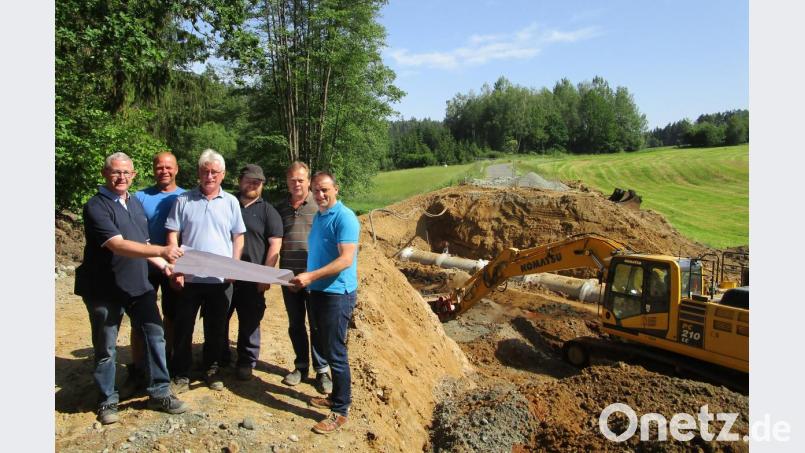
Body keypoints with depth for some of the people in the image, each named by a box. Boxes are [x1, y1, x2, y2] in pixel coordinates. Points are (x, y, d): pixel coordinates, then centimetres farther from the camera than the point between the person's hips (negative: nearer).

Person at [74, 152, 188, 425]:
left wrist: (164, 264, 10)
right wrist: (160, 251, -36)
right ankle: (107, 401, 24)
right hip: (105, 289, -6)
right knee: (105, 348, 7)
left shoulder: (135, 203, 11)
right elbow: (118, 245, -27)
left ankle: (159, 393, 19)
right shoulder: (96, 207, -13)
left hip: (138, 285, 6)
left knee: (155, 335, 7)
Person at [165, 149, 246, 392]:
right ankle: (181, 373, 23)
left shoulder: (231, 202, 5)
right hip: (189, 277, -1)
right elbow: (172, 236, -1)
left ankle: (211, 369, 29)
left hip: (221, 279, 1)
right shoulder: (184, 200, 1)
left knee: (216, 328, 13)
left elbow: (238, 237, 7)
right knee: (183, 327, 8)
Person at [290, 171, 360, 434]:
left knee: (335, 353, -2)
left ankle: (340, 410, 10)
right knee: (325, 348, 17)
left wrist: (311, 276, -28)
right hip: (317, 291, 9)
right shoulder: (318, 217, 13)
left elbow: (346, 259, -23)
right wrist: (305, 279, 14)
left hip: (337, 293, -9)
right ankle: (337, 396, 31)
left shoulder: (344, 217, -15)